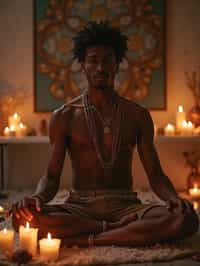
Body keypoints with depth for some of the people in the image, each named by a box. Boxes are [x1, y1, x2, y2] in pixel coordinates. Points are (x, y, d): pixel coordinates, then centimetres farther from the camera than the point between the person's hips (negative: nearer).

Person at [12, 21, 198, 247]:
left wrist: (173, 198, -15)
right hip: (79, 206, 0)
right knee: (23, 217, -32)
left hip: (125, 205, 1)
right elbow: (51, 177, 3)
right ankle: (116, 229, -20)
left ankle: (85, 240, -24)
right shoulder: (64, 116, 6)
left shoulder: (137, 115, 9)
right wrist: (38, 197, -21)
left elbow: (155, 174, 8)